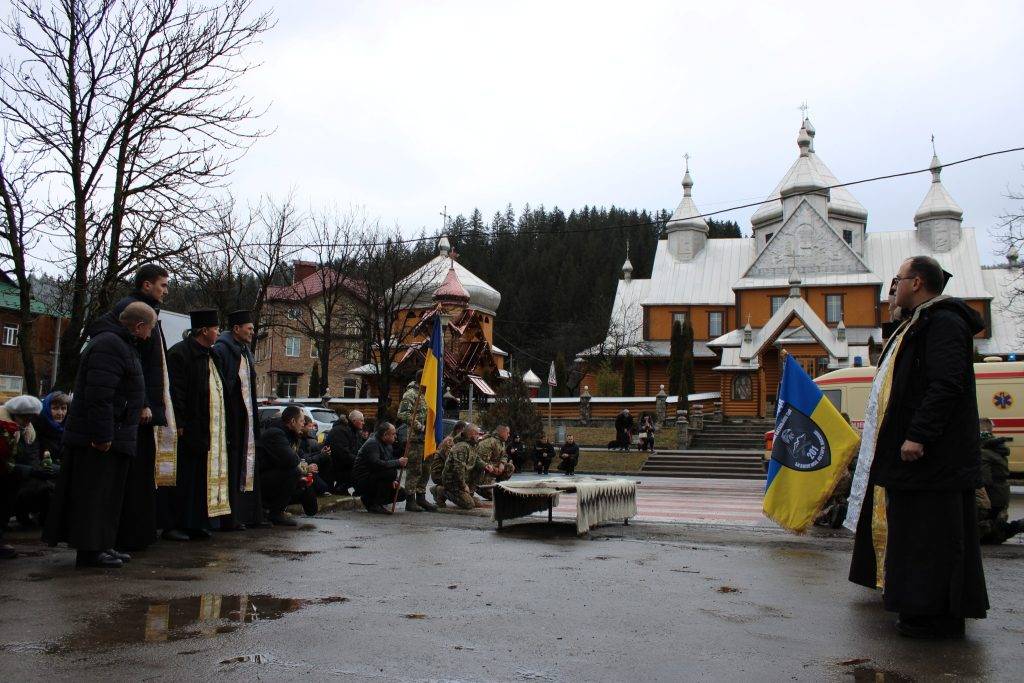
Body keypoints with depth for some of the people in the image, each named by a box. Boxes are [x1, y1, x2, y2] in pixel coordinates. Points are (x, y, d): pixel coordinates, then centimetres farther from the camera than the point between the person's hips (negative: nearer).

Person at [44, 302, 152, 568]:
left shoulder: (119, 343, 17)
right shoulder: (109, 346, -18)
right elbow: (99, 396, -25)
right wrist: (102, 435, -24)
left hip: (112, 436, 11)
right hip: (100, 438, -11)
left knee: (108, 494, 14)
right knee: (94, 494, -4)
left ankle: (102, 545, 22)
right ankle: (89, 551, 2)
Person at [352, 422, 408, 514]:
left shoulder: (388, 445, 12)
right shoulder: (372, 443, -18)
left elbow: (390, 464, 16)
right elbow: (376, 464, -32)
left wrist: (394, 480, -4)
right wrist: (398, 462, -27)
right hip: (362, 481, -9)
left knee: (401, 494, 1)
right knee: (390, 472, -31)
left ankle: (368, 499, 14)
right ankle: (375, 505, -20)